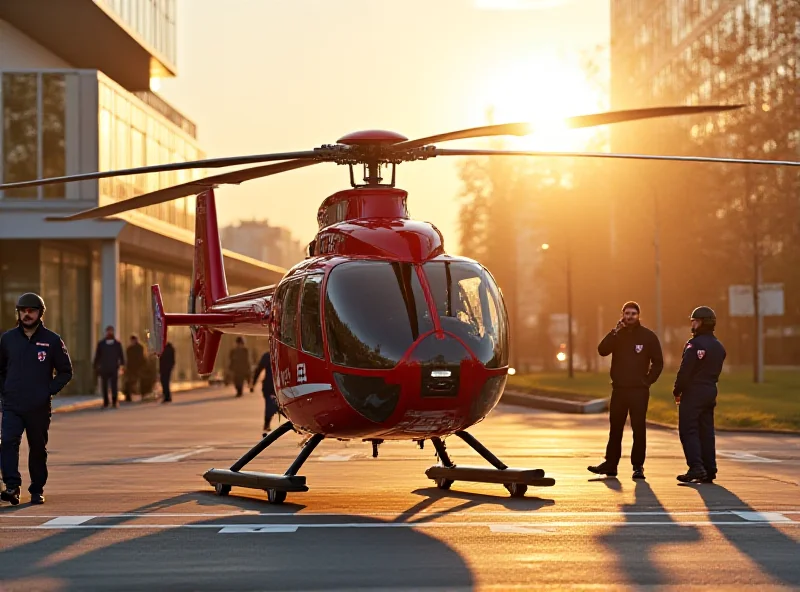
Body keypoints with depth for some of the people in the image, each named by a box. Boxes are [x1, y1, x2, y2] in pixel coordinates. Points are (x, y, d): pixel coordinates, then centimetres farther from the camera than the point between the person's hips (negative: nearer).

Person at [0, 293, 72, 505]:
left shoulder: (52, 340, 1)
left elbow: (66, 372, 6)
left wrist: (50, 391, -6)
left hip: (39, 408, -1)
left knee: (38, 449, 8)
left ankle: (37, 490, 19)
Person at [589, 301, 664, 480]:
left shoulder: (648, 336, 0)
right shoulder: (617, 335, 7)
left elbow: (658, 362, 2)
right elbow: (602, 351, -10)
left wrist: (648, 380, -5)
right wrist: (615, 331, -16)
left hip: (639, 391, -3)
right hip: (619, 389, 3)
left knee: (639, 428, -2)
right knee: (615, 428, 8)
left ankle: (638, 466, 3)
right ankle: (610, 464, 15)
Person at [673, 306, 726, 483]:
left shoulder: (694, 344, -15)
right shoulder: (719, 347, 13)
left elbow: (684, 371, -17)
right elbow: (716, 372, 14)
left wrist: (677, 391, -6)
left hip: (693, 393, -8)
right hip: (711, 392, 8)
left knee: (688, 430, -5)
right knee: (706, 432, 11)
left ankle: (696, 467, -16)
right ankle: (709, 470, 10)